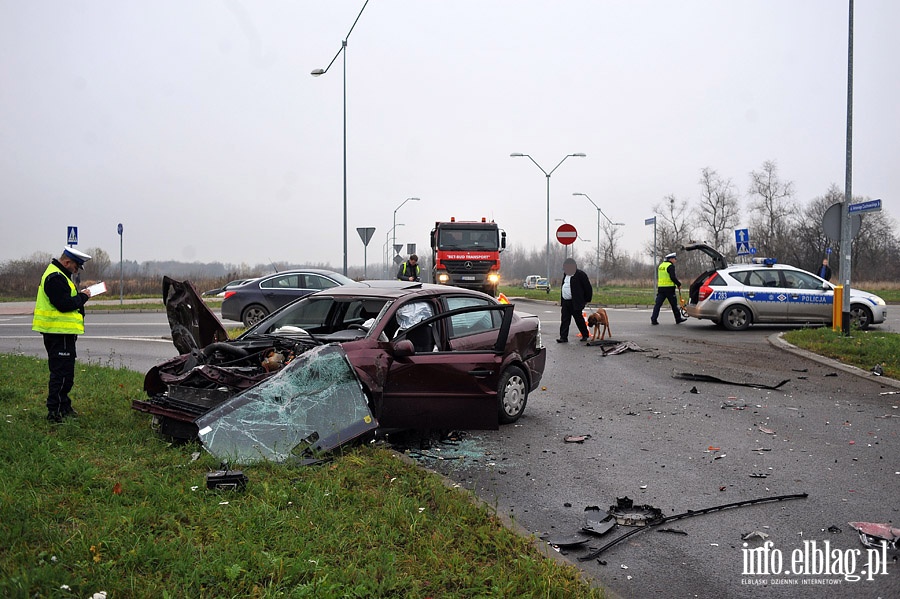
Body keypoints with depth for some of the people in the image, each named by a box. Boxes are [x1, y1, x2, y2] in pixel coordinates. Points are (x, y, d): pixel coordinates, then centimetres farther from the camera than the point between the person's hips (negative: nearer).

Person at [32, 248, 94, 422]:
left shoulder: (58, 275, 19)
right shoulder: (55, 278, -16)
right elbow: (64, 304, -23)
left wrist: (80, 296, 6)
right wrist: (82, 297, -10)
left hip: (61, 331, 11)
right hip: (59, 332, -11)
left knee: (65, 372, 17)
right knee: (61, 373, -8)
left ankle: (64, 407, 26)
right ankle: (54, 411, -5)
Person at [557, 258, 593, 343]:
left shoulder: (580, 274, -10)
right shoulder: (565, 274, 13)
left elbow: (588, 288, -7)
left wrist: (586, 300, -3)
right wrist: (561, 301, 16)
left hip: (575, 303, -7)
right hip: (565, 302, 7)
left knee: (579, 319, 5)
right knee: (564, 320, 1)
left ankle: (585, 335, 22)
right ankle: (563, 337, 2)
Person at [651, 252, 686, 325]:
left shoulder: (660, 266, 15)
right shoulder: (670, 266, -10)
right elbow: (673, 277, -18)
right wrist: (679, 284, -6)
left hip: (660, 287, 6)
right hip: (669, 288, -6)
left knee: (658, 304, 2)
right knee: (674, 304, 7)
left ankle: (653, 319, -5)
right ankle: (678, 319, 18)